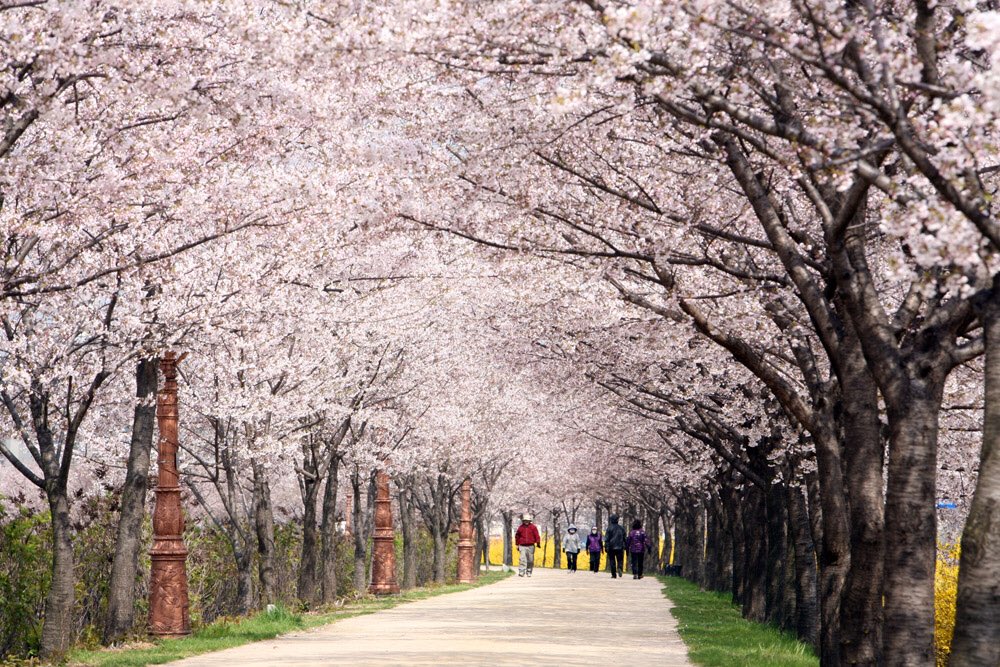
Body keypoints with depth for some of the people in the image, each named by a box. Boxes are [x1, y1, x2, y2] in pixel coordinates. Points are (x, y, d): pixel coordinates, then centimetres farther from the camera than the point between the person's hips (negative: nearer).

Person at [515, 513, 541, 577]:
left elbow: (536, 535, -1)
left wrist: (538, 543, -13)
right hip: (522, 546, 0)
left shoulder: (533, 527, 3)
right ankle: (521, 572, -18)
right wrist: (517, 545, 18)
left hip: (531, 546, 0)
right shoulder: (520, 527, 7)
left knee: (530, 560, 6)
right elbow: (517, 536, 17)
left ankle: (529, 572, 19)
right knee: (522, 559, -13)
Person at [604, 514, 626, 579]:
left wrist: (606, 547, -5)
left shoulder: (609, 528, -5)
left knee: (612, 561, 4)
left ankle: (614, 575, 2)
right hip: (620, 548, 2)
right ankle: (620, 568, -21)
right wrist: (624, 546, 16)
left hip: (611, 547, -2)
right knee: (620, 560, 8)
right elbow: (624, 539, 11)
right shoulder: (621, 528, 7)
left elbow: (607, 539, -8)